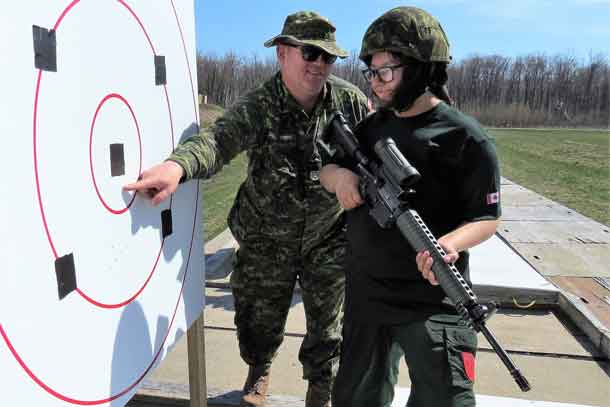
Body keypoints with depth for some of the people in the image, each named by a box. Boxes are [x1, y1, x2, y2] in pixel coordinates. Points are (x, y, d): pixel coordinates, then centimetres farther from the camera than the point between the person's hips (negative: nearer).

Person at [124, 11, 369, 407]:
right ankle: (259, 371, 53)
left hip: (328, 241, 1)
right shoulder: (258, 107, -16)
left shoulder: (350, 100, -7)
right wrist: (178, 164, -54)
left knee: (327, 326, 16)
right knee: (260, 321, 19)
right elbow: (218, 139, -34)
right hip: (266, 242, -1)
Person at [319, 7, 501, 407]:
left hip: (432, 301, -5)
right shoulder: (373, 126, 7)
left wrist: (452, 242, -29)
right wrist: (339, 175, -10)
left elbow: (487, 217, -8)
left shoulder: (466, 137, -11)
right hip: (365, 292, 6)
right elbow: (326, 168, 14)